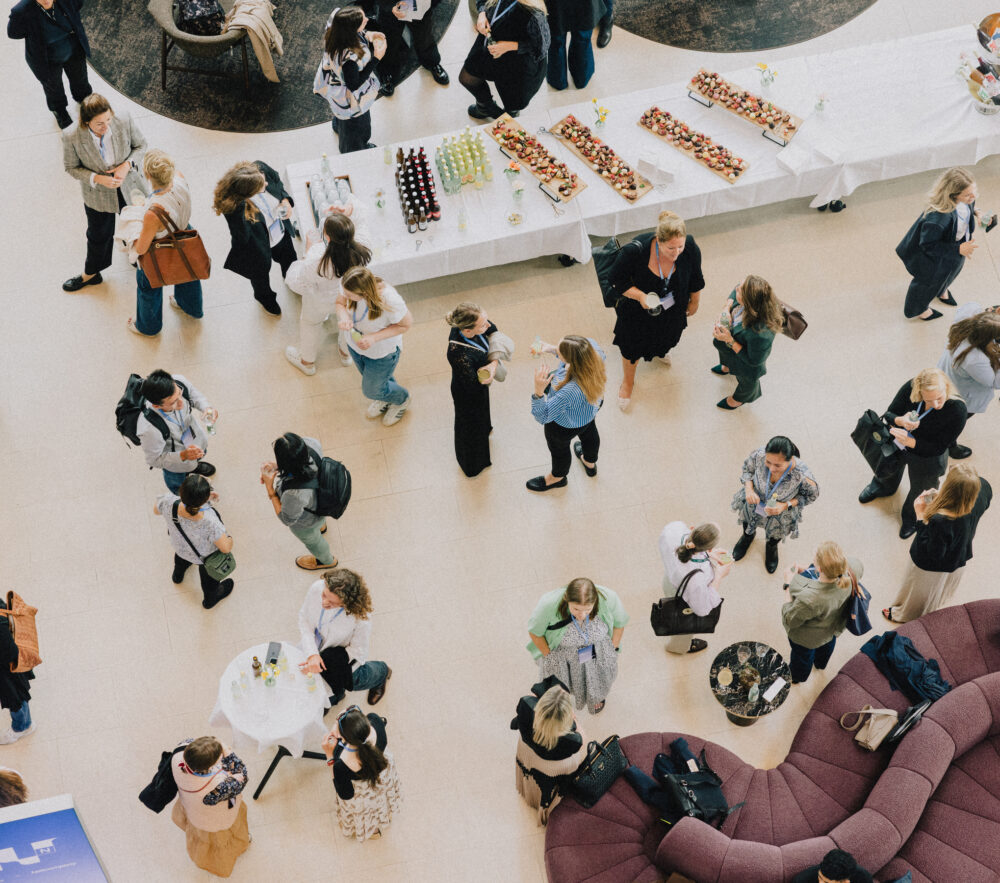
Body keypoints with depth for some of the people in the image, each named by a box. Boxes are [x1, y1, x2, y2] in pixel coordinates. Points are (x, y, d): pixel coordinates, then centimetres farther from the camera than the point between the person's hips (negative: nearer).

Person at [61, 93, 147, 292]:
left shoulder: (124, 122, -28)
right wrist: (98, 179, -29)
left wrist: (127, 165, -27)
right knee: (99, 235, 22)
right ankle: (90, 274, 50)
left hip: (130, 186, 2)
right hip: (98, 197, -2)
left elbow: (140, 145, -9)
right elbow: (71, 167, -14)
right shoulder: (73, 138, -31)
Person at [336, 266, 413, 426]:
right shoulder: (347, 285, -31)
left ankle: (402, 400, 54)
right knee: (367, 377, 34)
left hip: (382, 353, -5)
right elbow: (339, 303, -9)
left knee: (372, 390, 20)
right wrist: (344, 317, -33)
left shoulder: (389, 301, -43)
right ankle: (385, 397, 69)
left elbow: (406, 324, -24)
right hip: (354, 345, 5)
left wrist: (374, 337, -33)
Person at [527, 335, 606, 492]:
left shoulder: (568, 392, -51)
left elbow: (542, 417, -36)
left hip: (565, 426, -6)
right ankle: (590, 463, 72)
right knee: (589, 432, 38)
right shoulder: (595, 352, -34)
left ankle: (557, 477, 64)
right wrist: (552, 349, -14)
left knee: (559, 449, 29)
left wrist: (538, 391, -51)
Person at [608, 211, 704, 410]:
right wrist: (640, 296, -36)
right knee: (632, 346, 22)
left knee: (666, 337, 35)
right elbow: (616, 279, -22)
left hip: (672, 310, 3)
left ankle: (659, 350, 75)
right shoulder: (636, 251, -40)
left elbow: (695, 279, -9)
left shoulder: (691, 249, -32)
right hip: (638, 311, -3)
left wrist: (694, 302, 7)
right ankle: (628, 381, 54)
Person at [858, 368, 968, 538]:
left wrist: (909, 441, -39)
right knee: (887, 471, 35)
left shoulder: (958, 410, -37)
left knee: (919, 490, 26)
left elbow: (939, 448, -28)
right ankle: (881, 487, 74)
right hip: (896, 446, 3)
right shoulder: (911, 388, -30)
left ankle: (912, 518, 62)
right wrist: (901, 421, -39)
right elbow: (888, 414, -16)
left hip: (926, 459, -3)